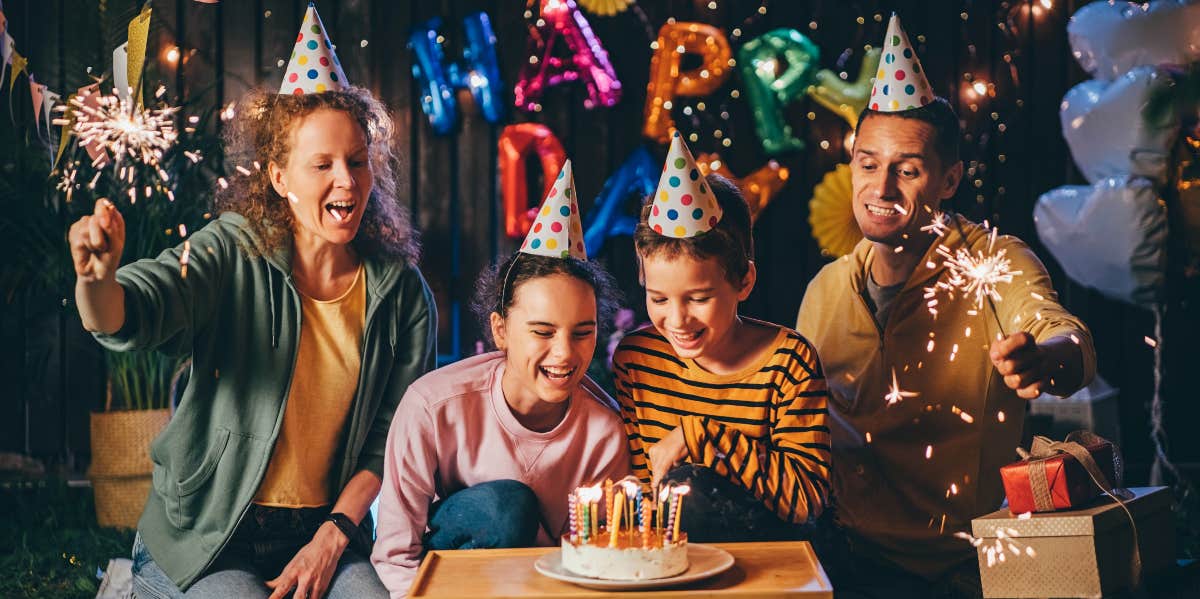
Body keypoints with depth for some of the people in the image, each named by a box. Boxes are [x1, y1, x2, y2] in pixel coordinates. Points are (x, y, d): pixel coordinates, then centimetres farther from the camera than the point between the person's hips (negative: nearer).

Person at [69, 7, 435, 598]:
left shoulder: (401, 293, 0)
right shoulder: (233, 252, -8)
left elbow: (392, 436, 2)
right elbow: (123, 321, -24)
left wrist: (333, 537, -7)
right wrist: (98, 278, -46)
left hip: (329, 528, 2)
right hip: (205, 533, -2)